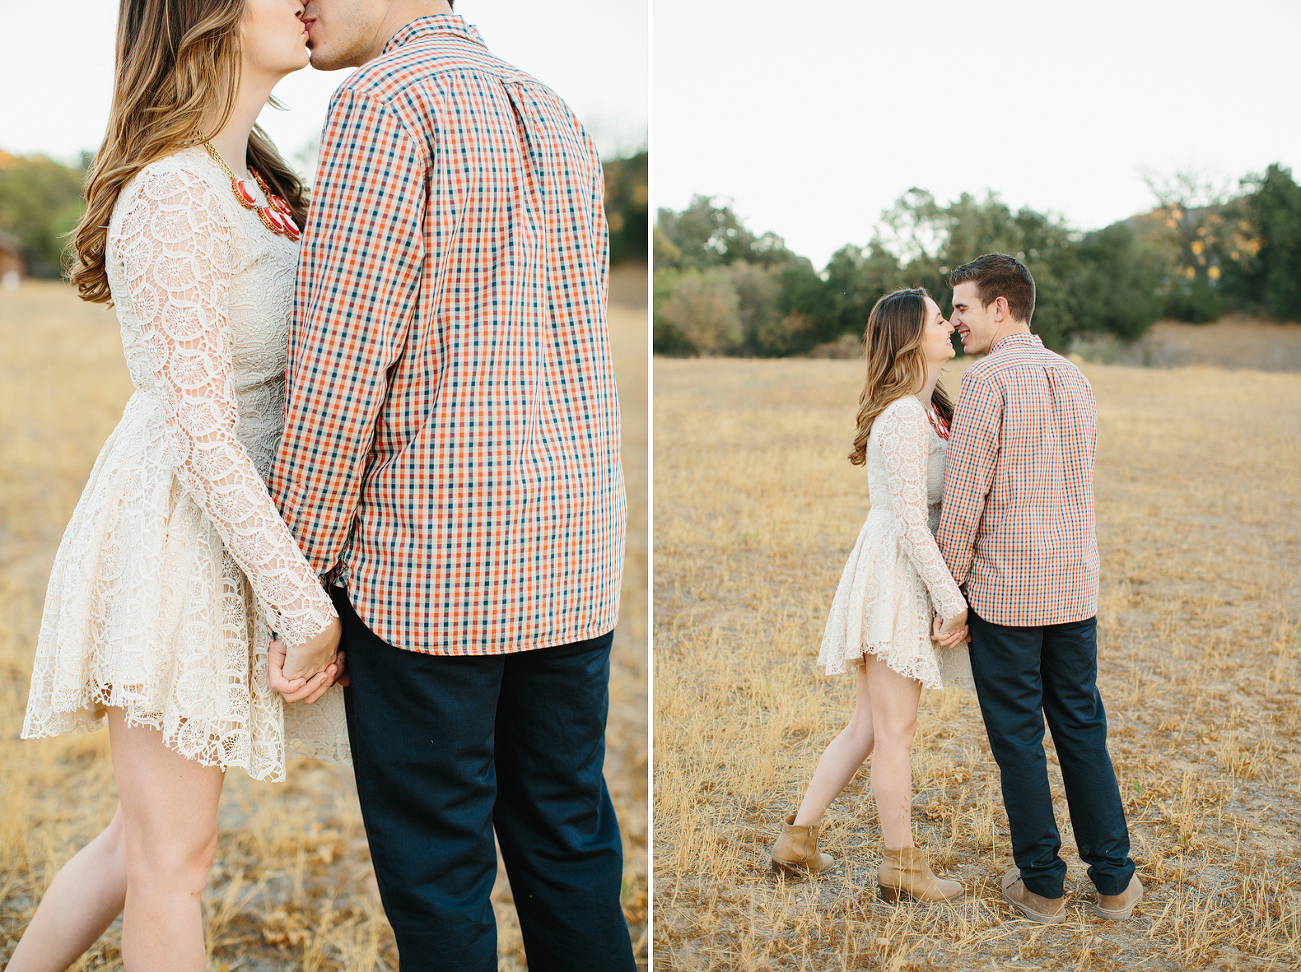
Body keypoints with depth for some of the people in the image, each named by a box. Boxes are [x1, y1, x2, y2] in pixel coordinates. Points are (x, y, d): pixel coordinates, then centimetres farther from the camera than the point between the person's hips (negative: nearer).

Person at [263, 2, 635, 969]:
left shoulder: (387, 99, -9)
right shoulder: (557, 117, 16)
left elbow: (343, 357, -15)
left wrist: (298, 571, -7)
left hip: (431, 553, -7)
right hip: (578, 554, 8)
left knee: (435, 864, 7)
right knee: (568, 838, 17)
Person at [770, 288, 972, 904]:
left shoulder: (923, 409, 14)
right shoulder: (906, 417, -17)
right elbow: (910, 520, -20)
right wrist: (951, 599, -17)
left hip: (907, 578, 10)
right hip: (897, 577, -10)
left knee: (870, 726, 15)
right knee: (894, 731, 3)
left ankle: (799, 837, 24)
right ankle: (901, 868, 17)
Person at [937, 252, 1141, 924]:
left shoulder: (988, 379, -13)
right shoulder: (1075, 380, 10)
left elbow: (964, 497, -15)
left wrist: (949, 588, -5)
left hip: (1004, 590, -6)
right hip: (1075, 588, 7)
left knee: (1017, 736, 6)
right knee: (1081, 727, 15)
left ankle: (1042, 884, 16)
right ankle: (1114, 881, 22)